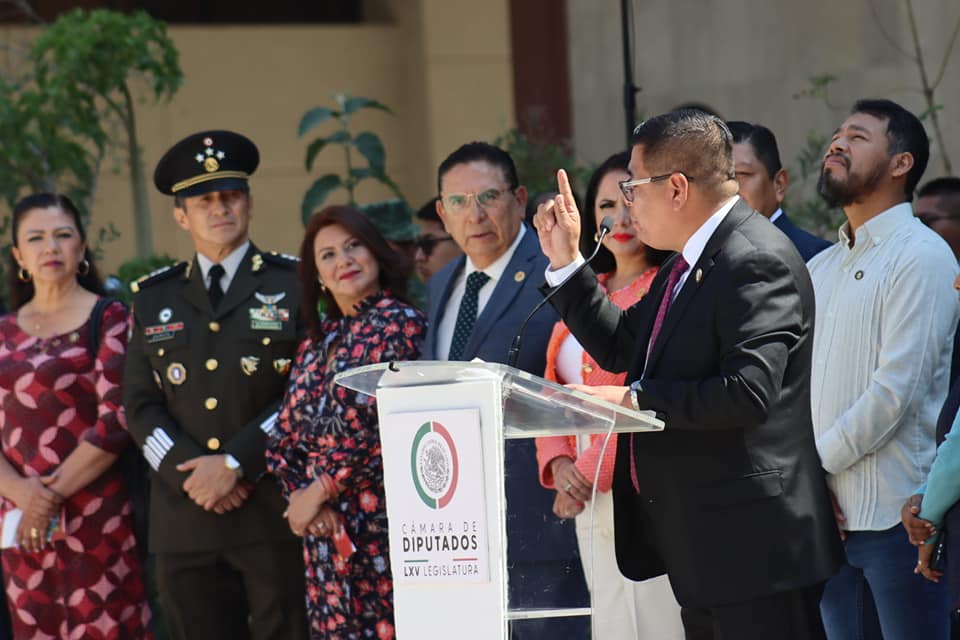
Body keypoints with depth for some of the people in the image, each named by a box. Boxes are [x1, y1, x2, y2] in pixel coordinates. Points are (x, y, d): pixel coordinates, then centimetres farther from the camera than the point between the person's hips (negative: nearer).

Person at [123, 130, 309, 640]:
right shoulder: (153, 298, 15)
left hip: (274, 516, -3)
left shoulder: (293, 283, 4)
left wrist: (234, 464, -11)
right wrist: (192, 474, -7)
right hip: (185, 519, 3)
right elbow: (140, 405, 10)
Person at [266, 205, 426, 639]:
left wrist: (318, 491, -6)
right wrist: (300, 494, -5)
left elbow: (372, 424, -12)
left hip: (377, 517, -6)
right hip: (324, 525, 6)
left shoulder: (398, 323, -4)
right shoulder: (317, 340, 17)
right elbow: (285, 436, 13)